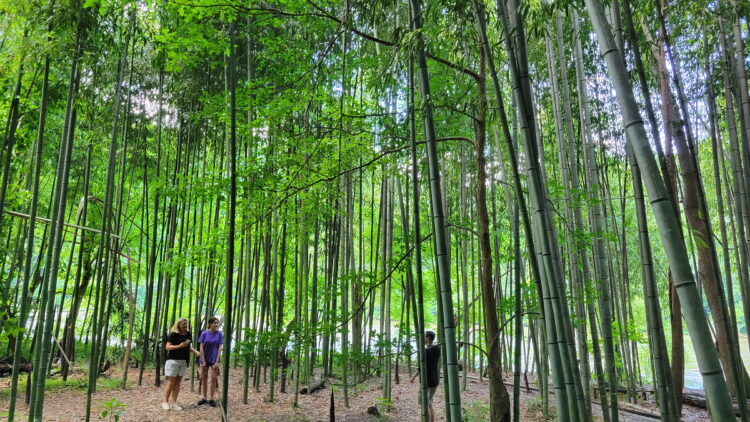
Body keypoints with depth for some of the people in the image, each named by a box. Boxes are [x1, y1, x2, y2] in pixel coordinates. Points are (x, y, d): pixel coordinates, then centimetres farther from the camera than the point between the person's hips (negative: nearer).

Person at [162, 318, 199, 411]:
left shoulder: (188, 335, 8)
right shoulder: (173, 334, -10)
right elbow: (167, 347, -14)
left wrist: (195, 351, 2)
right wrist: (179, 346, -24)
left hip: (183, 361, 6)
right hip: (173, 360, -5)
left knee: (178, 382, 7)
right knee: (171, 382, -2)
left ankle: (174, 403, 11)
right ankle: (165, 402, 9)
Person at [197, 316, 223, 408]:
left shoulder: (220, 334, -5)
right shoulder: (204, 334, -5)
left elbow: (219, 348, -6)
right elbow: (201, 348, -5)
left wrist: (217, 361, -11)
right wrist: (203, 361, -9)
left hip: (214, 359, -1)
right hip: (205, 359, 1)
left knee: (214, 378, -2)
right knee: (204, 378, 9)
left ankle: (211, 399, 8)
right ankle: (204, 398, 21)